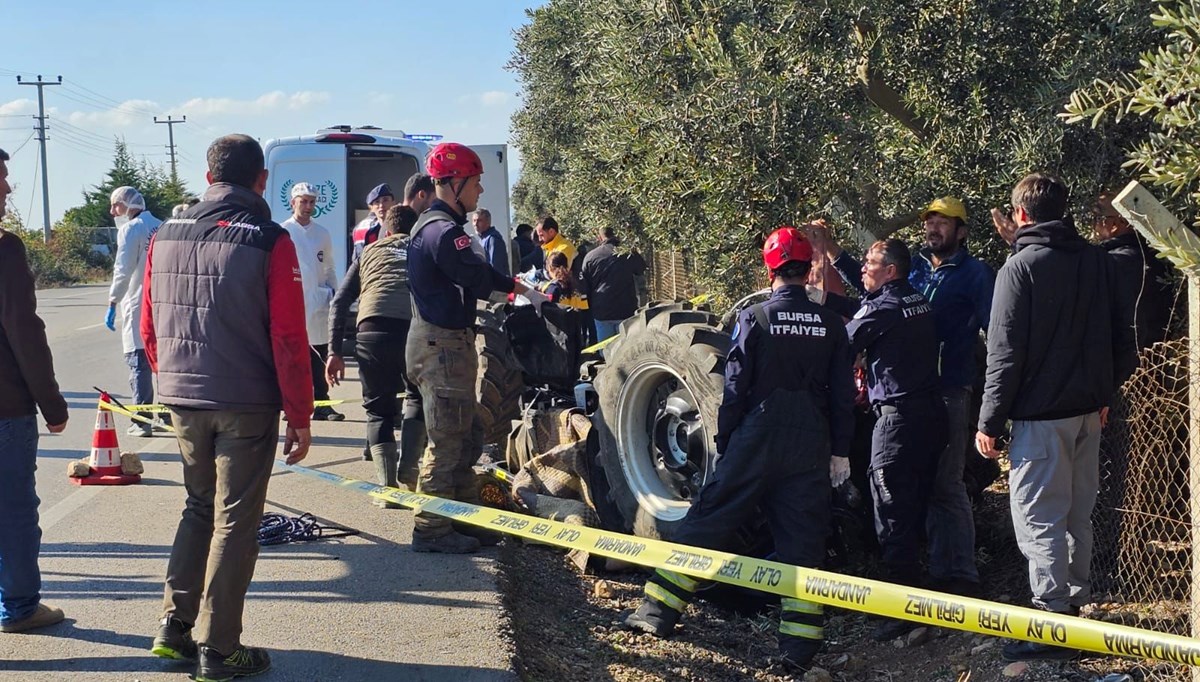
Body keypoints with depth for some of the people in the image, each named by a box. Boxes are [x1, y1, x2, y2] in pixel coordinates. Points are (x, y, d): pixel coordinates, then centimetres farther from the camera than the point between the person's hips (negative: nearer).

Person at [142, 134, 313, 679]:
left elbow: (150, 327, 9)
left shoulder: (166, 236, 4)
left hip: (182, 400, 5)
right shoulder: (269, 242, -11)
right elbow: (289, 340, -12)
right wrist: (300, 418, -6)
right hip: (247, 404, -5)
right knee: (234, 521, 5)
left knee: (199, 507, 22)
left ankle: (175, 624, 20)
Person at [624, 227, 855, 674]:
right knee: (803, 542, 6)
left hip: (757, 441, -2)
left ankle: (658, 612, 8)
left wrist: (724, 444, 3)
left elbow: (735, 389, -6)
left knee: (706, 523, 6)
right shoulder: (830, 325, 2)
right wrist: (840, 451, 12)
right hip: (810, 449, 2)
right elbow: (843, 395, 4)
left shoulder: (754, 319, -6)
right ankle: (799, 648, 4)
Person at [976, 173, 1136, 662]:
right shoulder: (1097, 261, 8)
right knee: (1077, 515, 17)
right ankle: (1074, 605, 27)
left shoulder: (1021, 266, -11)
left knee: (1039, 519, -4)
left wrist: (989, 421, -11)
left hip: (1041, 412, -7)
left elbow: (1005, 352, -14)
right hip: (1088, 410, 7)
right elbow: (1120, 340, 13)